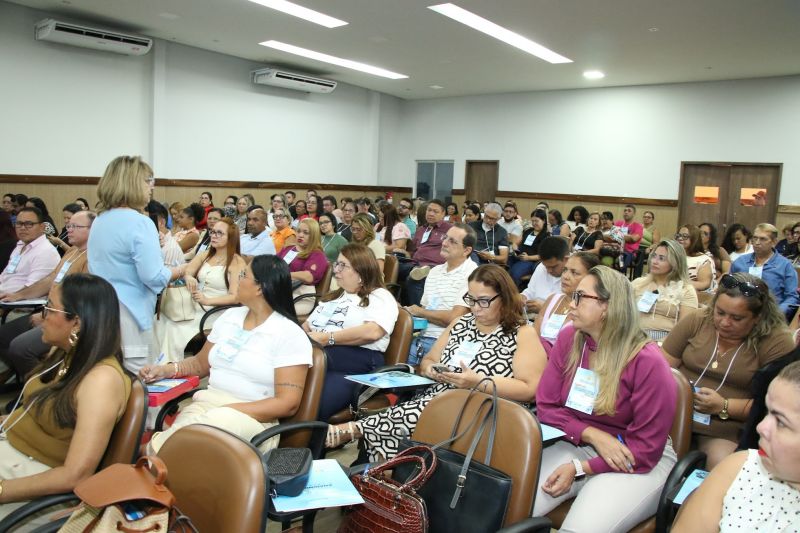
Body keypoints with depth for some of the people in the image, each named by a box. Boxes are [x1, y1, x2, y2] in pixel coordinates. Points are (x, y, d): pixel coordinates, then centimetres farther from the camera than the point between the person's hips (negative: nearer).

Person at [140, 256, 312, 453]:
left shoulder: (290, 334, -8)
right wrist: (168, 369, 4)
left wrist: (230, 411, -19)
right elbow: (200, 363, 24)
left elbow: (288, 404, -13)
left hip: (253, 417, -5)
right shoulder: (229, 316, 12)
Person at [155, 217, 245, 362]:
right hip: (194, 307, 6)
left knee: (176, 330, -22)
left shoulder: (237, 262, -7)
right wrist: (188, 277, -18)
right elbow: (186, 271, 6)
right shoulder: (204, 255, 13)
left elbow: (235, 297, -13)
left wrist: (207, 300, -25)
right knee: (162, 319, -13)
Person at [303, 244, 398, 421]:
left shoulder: (380, 296, 6)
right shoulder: (332, 296, 31)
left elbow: (372, 332, -12)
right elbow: (307, 325, 29)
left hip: (355, 362, -6)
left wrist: (327, 338, -12)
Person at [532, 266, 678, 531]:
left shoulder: (647, 361, -17)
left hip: (637, 462, -3)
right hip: (576, 444, 4)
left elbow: (647, 448, -13)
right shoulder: (568, 339, -3)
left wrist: (580, 469, -17)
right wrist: (593, 435, -16)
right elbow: (546, 407, 0)